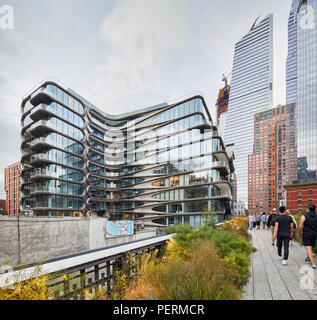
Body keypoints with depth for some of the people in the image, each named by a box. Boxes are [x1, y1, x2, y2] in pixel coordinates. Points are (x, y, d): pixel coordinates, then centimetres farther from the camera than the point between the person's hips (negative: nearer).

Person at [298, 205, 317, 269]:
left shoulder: (304, 216, -9)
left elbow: (300, 226, -11)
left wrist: (299, 232, 5)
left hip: (306, 234, -4)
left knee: (309, 249, -4)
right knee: (311, 248, 21)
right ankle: (308, 259, 38)